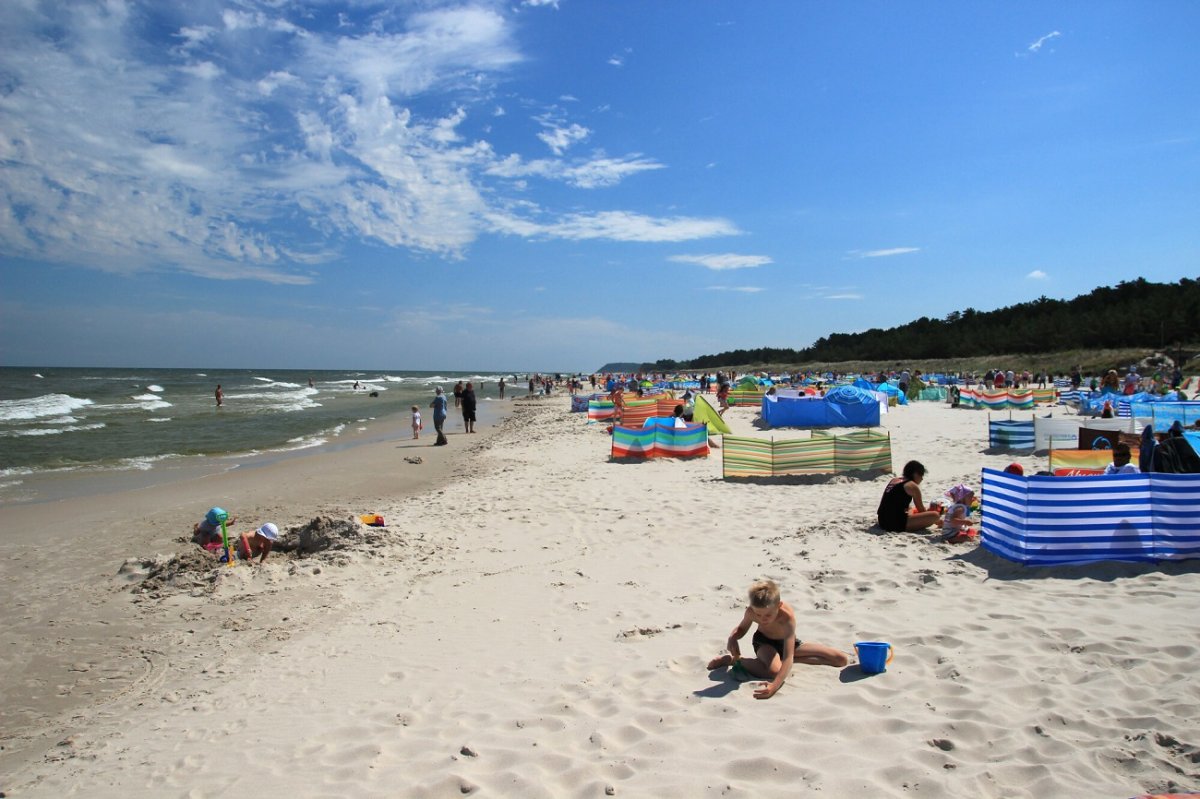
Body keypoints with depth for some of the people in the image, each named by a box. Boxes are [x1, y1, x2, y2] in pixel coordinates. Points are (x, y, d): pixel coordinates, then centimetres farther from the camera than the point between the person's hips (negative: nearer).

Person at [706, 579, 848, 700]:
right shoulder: (751, 611, -28)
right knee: (775, 670, -39)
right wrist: (732, 638, -28)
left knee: (842, 660, -10)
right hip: (763, 641, -1)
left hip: (786, 642, 2)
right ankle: (733, 659, -15)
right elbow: (742, 628, -3)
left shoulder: (787, 617, -40)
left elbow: (788, 658, -45)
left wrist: (775, 685, -59)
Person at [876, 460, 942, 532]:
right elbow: (922, 510, 6)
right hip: (896, 523, -9)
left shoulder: (894, 480, 20)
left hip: (882, 522, 9)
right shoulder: (912, 486, -2)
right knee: (935, 515, -14)